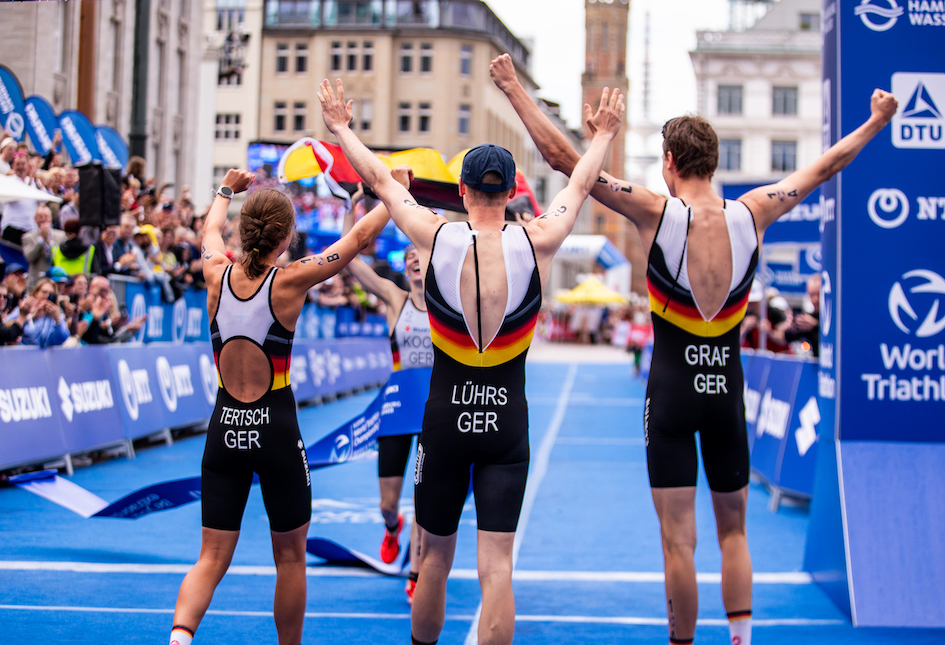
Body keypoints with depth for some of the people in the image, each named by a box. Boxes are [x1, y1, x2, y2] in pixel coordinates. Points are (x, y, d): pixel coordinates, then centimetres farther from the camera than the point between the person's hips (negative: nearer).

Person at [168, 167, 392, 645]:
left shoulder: (218, 275, -2)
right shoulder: (290, 281, -12)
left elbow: (211, 230, 22)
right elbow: (360, 236, -2)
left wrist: (226, 190, 41)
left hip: (225, 428, 3)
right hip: (275, 430, -3)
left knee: (213, 556, 4)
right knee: (290, 556, 14)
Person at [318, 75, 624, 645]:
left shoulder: (435, 237, -7)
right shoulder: (537, 243, -7)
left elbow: (381, 178, 9)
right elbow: (581, 185, 12)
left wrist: (341, 127, 24)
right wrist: (604, 135, 30)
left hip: (445, 418, 1)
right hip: (507, 425, -1)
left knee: (436, 556, 17)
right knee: (496, 566, -1)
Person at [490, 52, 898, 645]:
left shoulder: (657, 213, -11)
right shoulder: (751, 214, -3)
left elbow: (563, 157, -11)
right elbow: (823, 169, 13)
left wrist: (515, 89, -4)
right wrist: (876, 123, 28)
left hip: (672, 392, -3)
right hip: (727, 390, 3)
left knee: (679, 541, 2)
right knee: (733, 530, 17)